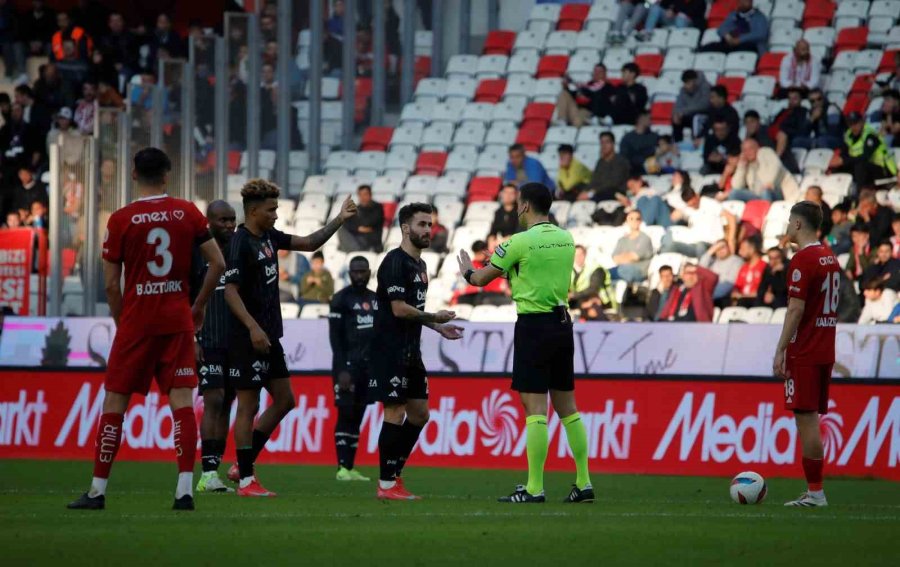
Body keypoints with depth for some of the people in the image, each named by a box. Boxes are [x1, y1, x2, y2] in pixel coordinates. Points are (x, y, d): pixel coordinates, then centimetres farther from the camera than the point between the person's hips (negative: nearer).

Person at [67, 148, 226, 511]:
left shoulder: (121, 220, -5)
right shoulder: (188, 213, 1)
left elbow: (111, 284, -3)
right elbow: (217, 264, 1)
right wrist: (199, 305, 13)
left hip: (136, 322, -2)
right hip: (178, 322, 2)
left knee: (114, 402, 6)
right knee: (182, 400, -1)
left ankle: (98, 491, 8)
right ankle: (185, 490, -11)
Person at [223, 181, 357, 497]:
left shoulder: (268, 237, 11)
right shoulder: (241, 244, -15)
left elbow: (309, 243, 20)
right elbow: (230, 291, -21)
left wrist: (339, 220, 12)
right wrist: (252, 327, -30)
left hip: (270, 337, 10)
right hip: (247, 340, -10)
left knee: (284, 400, 13)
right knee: (248, 406, -4)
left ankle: (243, 465, 19)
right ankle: (245, 480, 1)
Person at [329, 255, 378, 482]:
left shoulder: (375, 300, 15)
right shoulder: (341, 299, -6)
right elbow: (335, 337, -10)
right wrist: (342, 370, -17)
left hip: (368, 365, 6)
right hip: (347, 364, -6)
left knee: (357, 417, 5)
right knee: (346, 414, -10)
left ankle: (351, 467, 6)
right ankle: (342, 468, -11)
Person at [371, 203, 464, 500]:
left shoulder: (419, 265, 16)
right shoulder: (395, 262, -13)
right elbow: (399, 309, -19)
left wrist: (438, 328, 15)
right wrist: (435, 318, -9)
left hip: (411, 352, 10)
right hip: (391, 351, -10)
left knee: (419, 413, 10)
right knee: (395, 414, -8)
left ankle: (395, 473, 18)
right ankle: (386, 485, -3)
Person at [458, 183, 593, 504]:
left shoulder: (521, 242, -11)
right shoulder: (566, 239, 8)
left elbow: (482, 279, 0)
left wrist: (467, 272, 22)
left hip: (534, 326, -6)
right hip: (562, 323, 6)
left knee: (535, 408, -7)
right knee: (567, 407, 12)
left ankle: (534, 488, -9)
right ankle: (584, 483, 11)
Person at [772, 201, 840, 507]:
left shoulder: (803, 260, -13)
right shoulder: (830, 257, 14)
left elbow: (796, 310, -18)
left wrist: (781, 351, -15)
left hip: (804, 353, -9)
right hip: (825, 352, 9)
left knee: (805, 418, -7)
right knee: (810, 419, 11)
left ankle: (815, 491, -8)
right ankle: (813, 490, 10)